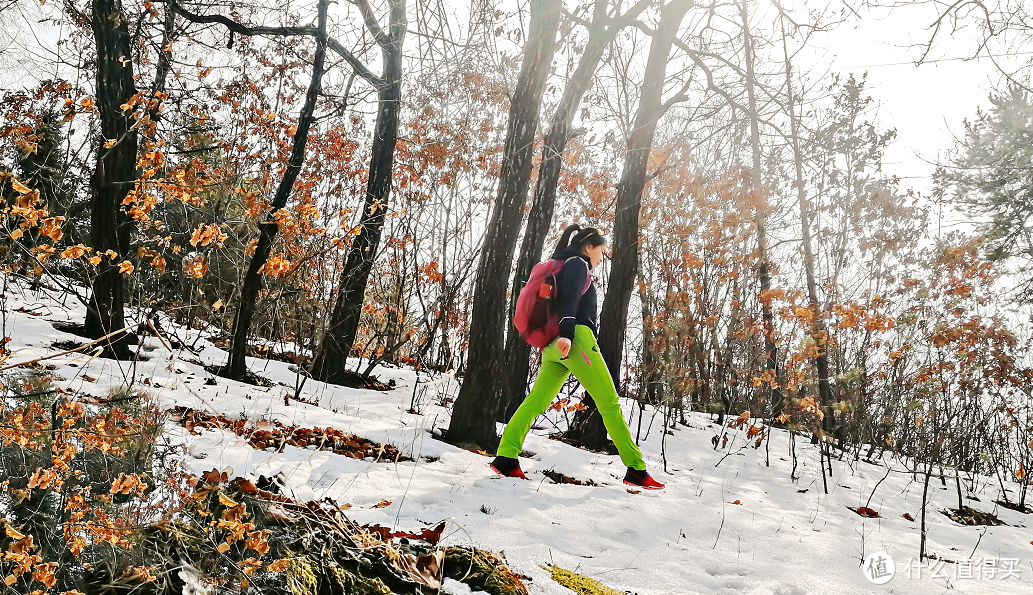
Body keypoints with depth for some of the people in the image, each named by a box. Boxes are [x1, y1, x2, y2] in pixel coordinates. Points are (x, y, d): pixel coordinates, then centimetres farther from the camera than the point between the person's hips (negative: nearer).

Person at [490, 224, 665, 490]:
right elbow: (569, 298, -15)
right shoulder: (578, 264, 1)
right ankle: (636, 470, -8)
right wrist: (566, 333, -28)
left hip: (554, 347, 10)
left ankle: (506, 458, -12)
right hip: (576, 339, -9)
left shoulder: (567, 266, 31)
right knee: (610, 404, -8)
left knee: (536, 402, 0)